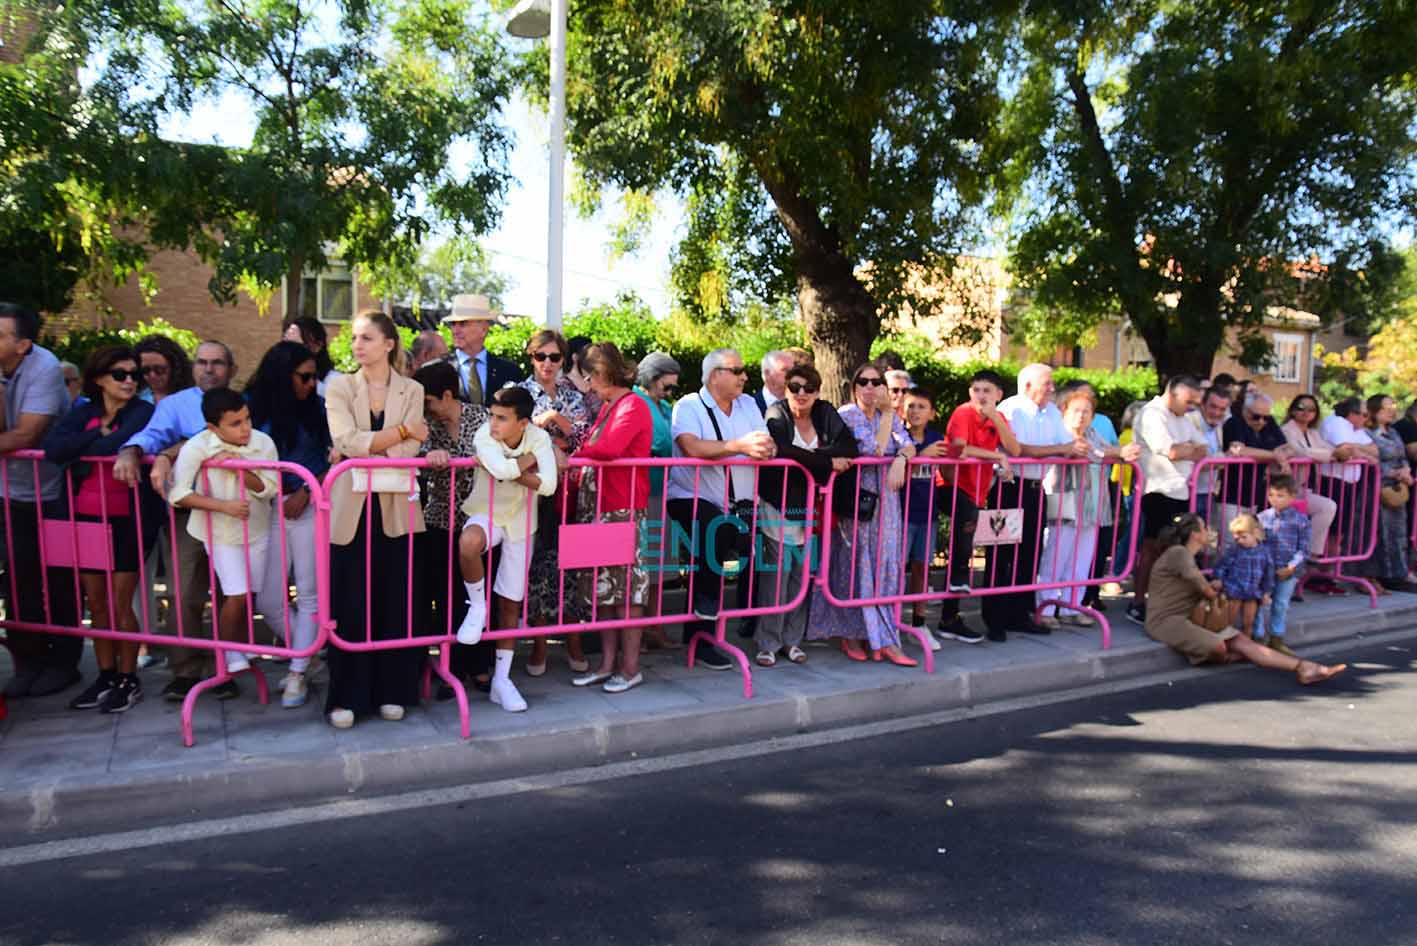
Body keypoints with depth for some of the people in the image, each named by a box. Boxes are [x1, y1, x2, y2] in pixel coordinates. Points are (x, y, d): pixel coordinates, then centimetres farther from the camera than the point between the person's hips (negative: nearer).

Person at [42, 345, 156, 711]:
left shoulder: (143, 411, -8)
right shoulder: (83, 412, 7)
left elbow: (119, 445, -27)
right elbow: (52, 448, -10)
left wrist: (78, 448, -10)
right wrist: (98, 433, -14)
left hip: (126, 520, -5)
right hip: (87, 517, 5)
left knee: (120, 605, 1)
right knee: (96, 602, 13)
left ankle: (128, 680, 16)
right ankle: (105, 677, 26)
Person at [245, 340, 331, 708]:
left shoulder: (318, 407, 0)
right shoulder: (252, 406, 2)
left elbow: (336, 459, -1)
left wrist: (306, 492, -11)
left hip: (309, 507, -1)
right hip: (267, 509, 1)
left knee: (309, 594, 3)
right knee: (268, 600, 4)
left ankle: (298, 675, 14)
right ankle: (304, 655, 28)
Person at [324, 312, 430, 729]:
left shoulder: (411, 391, 6)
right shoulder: (340, 388, 5)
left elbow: (410, 450, -7)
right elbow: (347, 441, -11)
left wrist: (363, 447, -15)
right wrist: (401, 432, -11)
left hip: (396, 509, 0)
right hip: (352, 509, 0)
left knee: (396, 602, 4)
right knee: (350, 605, 1)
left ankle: (391, 691, 17)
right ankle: (346, 696, 12)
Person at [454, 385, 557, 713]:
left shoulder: (538, 438, -17)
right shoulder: (484, 435, -22)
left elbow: (548, 484, -29)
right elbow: (502, 469, -41)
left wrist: (510, 471, -31)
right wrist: (527, 460, -24)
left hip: (520, 522, 2)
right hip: (487, 514, -2)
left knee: (510, 602, 8)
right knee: (468, 543, -40)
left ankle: (501, 680, 19)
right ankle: (478, 606, -11)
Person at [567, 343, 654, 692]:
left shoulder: (633, 406, -10)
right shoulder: (607, 407, 18)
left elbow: (610, 448, -24)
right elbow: (592, 444, 13)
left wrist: (572, 456, -12)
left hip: (623, 508, -9)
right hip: (598, 506, 9)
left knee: (626, 583, -1)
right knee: (601, 584, 11)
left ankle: (630, 667, 8)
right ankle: (608, 662, 20)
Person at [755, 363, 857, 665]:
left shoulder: (826, 414, 5)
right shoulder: (776, 415, -7)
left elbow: (850, 448, -9)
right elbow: (784, 451, -25)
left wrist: (813, 456, -21)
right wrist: (828, 462, -19)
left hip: (810, 510, 4)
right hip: (778, 507, -4)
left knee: (802, 575, 8)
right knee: (776, 575, -5)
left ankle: (792, 639, 20)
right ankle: (768, 643, 6)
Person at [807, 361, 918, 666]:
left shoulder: (891, 416, 11)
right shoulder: (847, 414, -6)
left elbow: (908, 445, -4)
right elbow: (874, 449, -15)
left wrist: (900, 459, -24)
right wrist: (886, 413, -10)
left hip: (885, 499, 5)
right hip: (856, 498, -5)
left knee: (884, 563, 2)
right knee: (857, 563, -3)